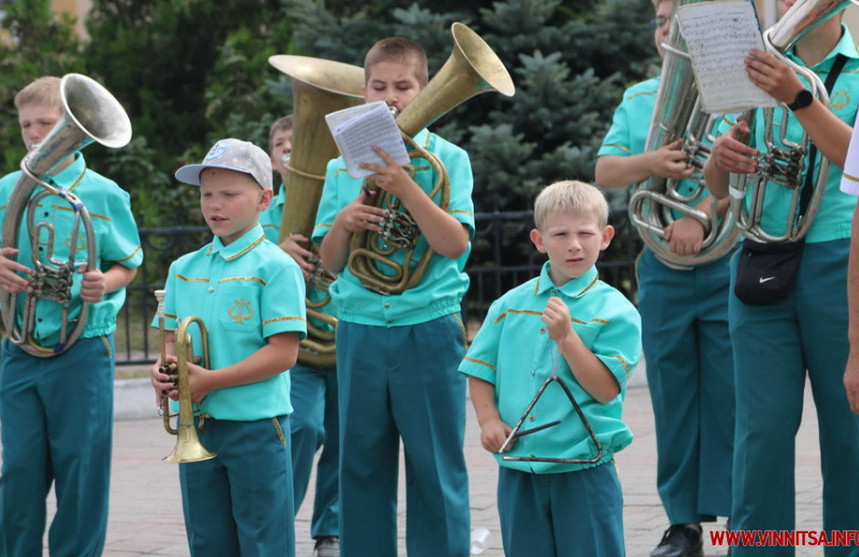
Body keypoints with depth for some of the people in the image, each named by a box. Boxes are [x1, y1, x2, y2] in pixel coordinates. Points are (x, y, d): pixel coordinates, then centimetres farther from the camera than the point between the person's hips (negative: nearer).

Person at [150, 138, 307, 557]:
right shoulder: (184, 270, 11)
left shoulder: (275, 267, -8)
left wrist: (210, 380, -18)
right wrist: (165, 370, -8)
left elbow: (283, 353, -14)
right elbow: (173, 338, 16)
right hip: (197, 427, 6)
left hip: (257, 427, -6)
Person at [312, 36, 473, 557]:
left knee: (436, 468, 0)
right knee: (362, 465, 7)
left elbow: (455, 243, -13)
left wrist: (405, 186, -22)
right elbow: (330, 261, 10)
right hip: (359, 332, 3)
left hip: (430, 331, -3)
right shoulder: (343, 166, 9)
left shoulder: (447, 158, -1)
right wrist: (343, 221, -11)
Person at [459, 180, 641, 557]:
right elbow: (480, 371, 12)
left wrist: (566, 336, -21)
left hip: (584, 471, -4)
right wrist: (488, 419, -5)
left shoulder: (615, 311, -6)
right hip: (517, 470, 4)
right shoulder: (510, 306, 7)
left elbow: (606, 390, -13)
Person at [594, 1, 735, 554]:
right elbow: (604, 172, 6)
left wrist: (702, 217, -27)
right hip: (662, 266, 4)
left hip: (728, 262, -4)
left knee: (730, 396, -4)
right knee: (673, 397, 6)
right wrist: (648, 163, -15)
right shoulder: (638, 99, 13)